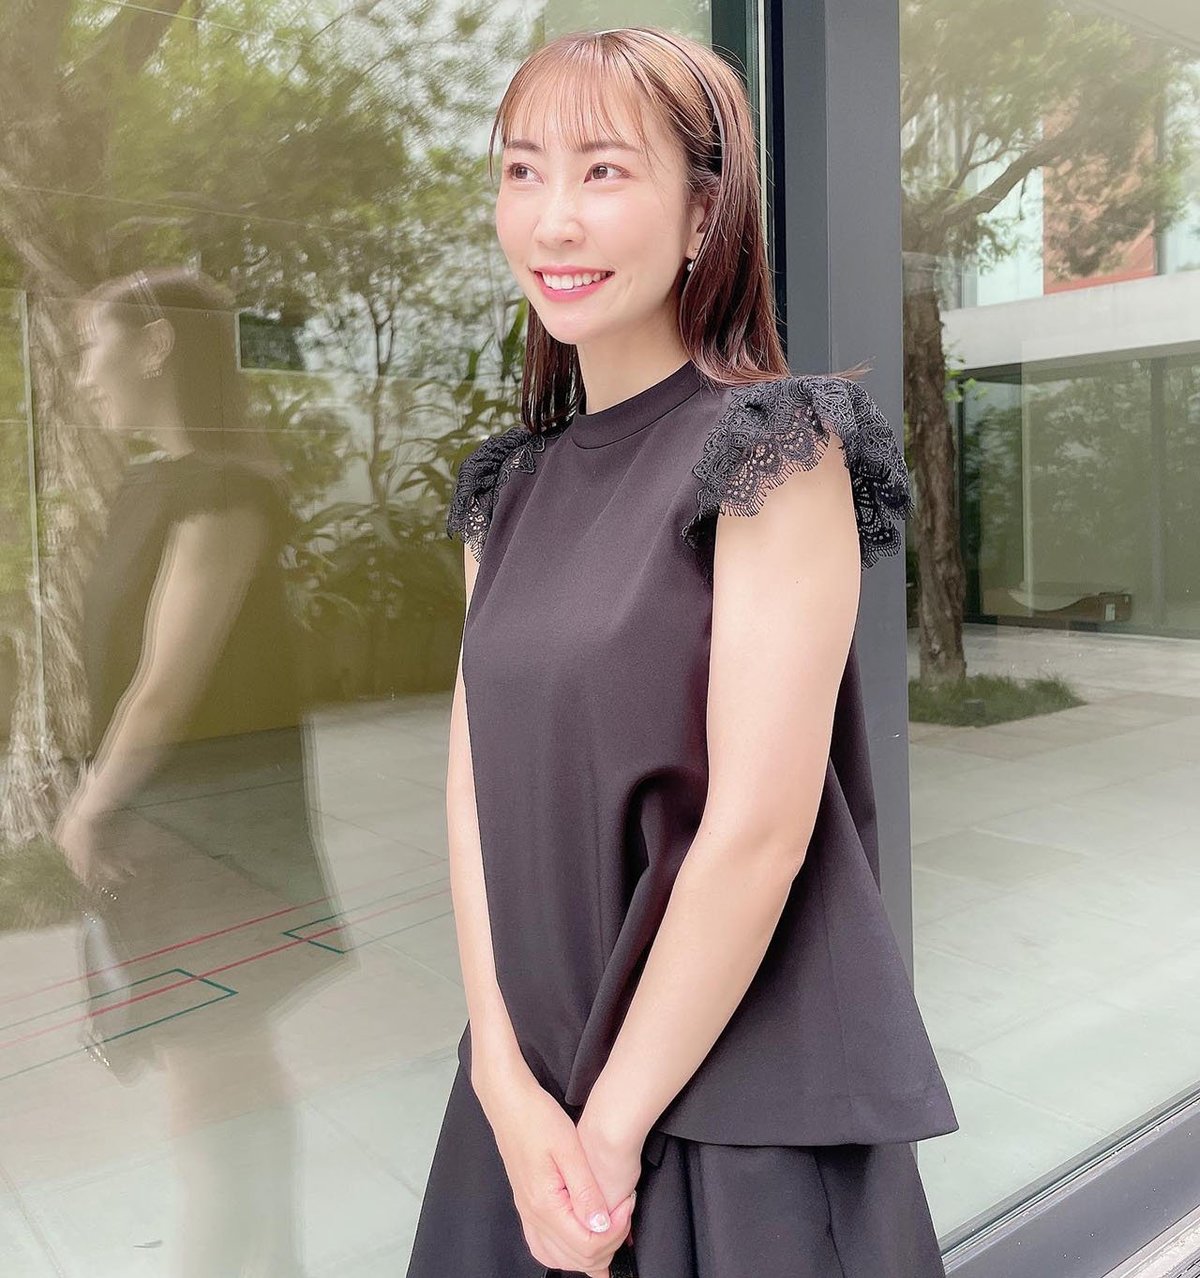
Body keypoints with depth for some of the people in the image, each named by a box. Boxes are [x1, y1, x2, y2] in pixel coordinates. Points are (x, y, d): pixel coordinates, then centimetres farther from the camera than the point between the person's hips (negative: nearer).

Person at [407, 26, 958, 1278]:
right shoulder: (510, 486, 5)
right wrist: (506, 1081, -8)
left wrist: (616, 1124, -12)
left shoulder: (775, 450, -13)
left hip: (735, 1099, -5)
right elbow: (476, 785, 0)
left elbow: (759, 830, -18)